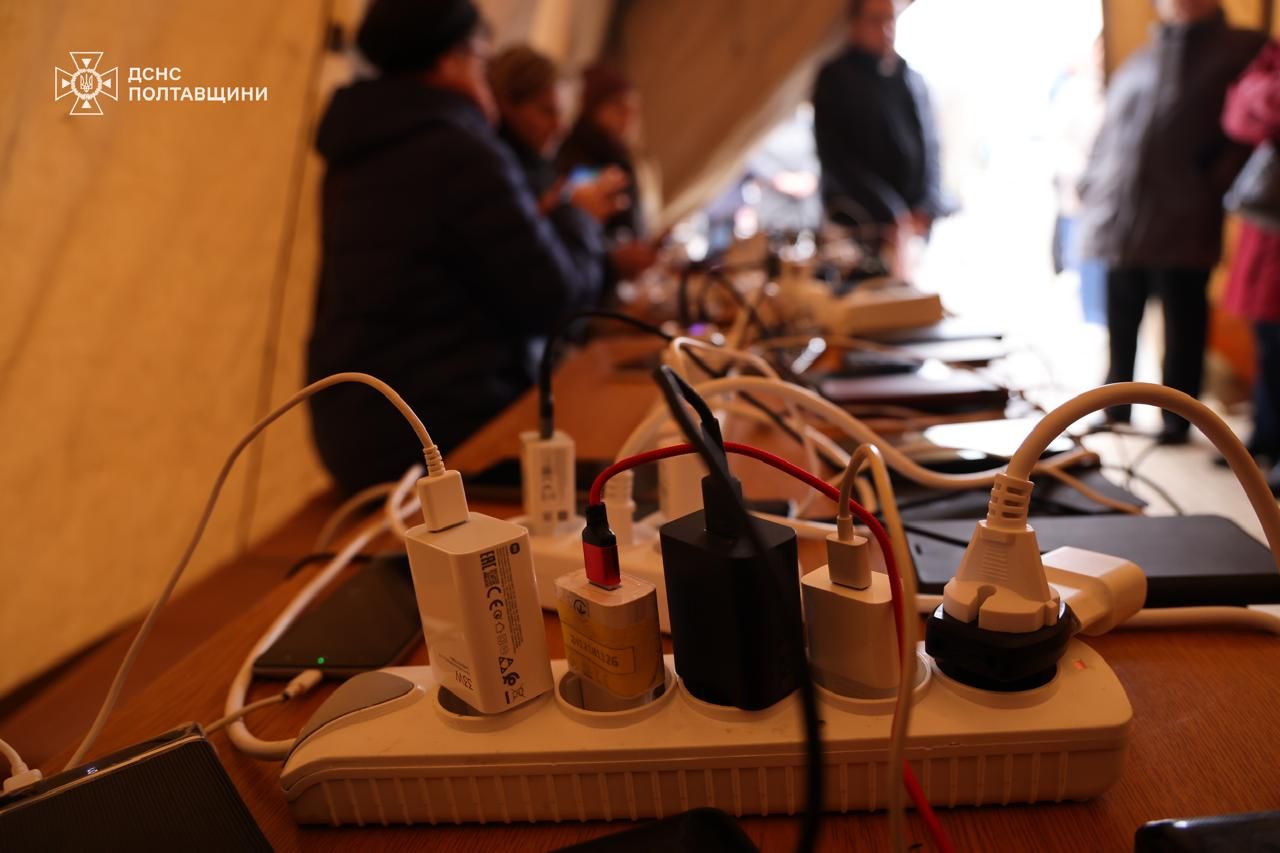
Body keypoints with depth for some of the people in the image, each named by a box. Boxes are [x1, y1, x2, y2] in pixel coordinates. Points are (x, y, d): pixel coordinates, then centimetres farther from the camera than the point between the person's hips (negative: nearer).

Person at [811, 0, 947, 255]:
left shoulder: (913, 79, 14)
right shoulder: (835, 78, -1)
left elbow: (930, 148, 13)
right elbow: (836, 158, -8)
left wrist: (927, 210, -3)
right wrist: (890, 215, -13)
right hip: (861, 224, -4)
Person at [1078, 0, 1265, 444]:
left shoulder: (1244, 51, 6)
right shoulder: (1138, 64, 20)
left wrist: (1215, 186, -11)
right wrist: (1092, 191, 6)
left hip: (1183, 230, -4)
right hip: (1120, 224, 4)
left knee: (1182, 328, 3)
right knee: (1120, 327, 12)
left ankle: (1177, 420, 15)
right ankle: (1115, 411, 24)